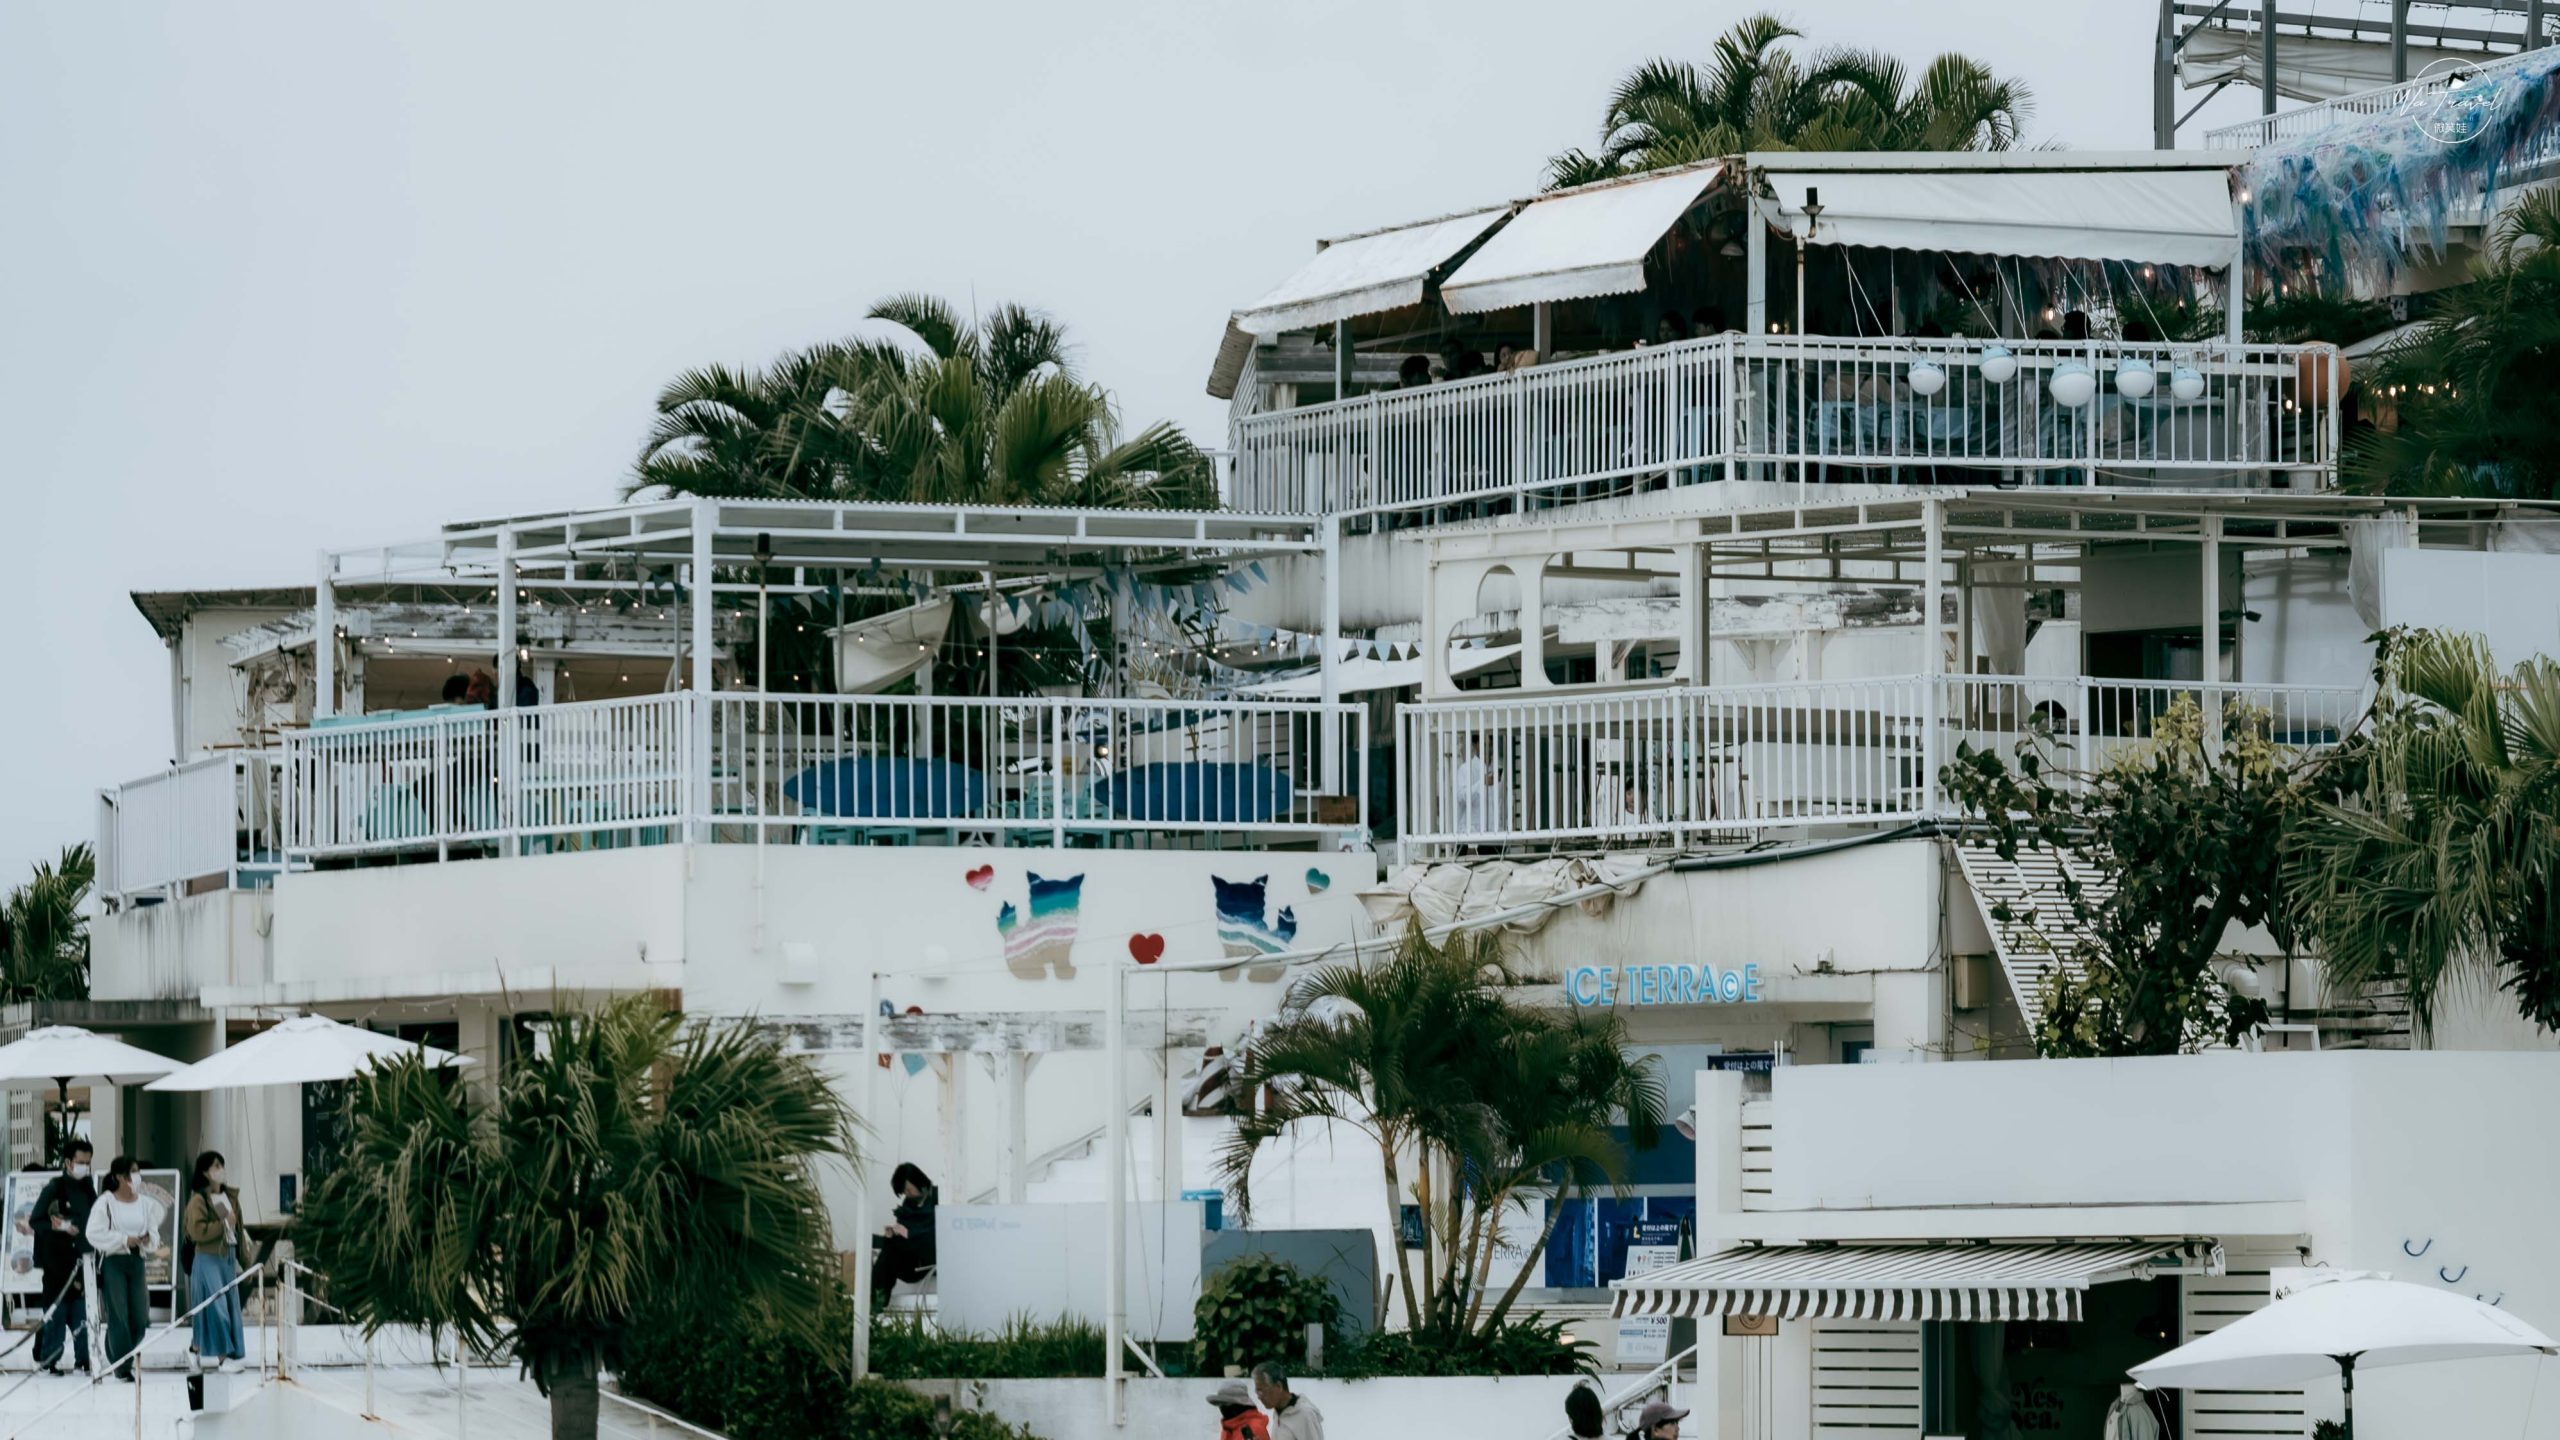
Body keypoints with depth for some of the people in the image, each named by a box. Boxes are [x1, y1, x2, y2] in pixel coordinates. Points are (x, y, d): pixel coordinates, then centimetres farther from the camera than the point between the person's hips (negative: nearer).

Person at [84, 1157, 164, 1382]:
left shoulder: (146, 1203, 7)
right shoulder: (105, 1203, -7)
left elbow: (155, 1233, 12)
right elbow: (95, 1234, -12)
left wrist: (148, 1239, -11)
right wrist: (124, 1240, -18)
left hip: (136, 1261, 5)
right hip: (113, 1262, -5)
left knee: (139, 1317, 3)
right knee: (118, 1316, -6)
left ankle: (117, 1356, 20)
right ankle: (123, 1367, -1)